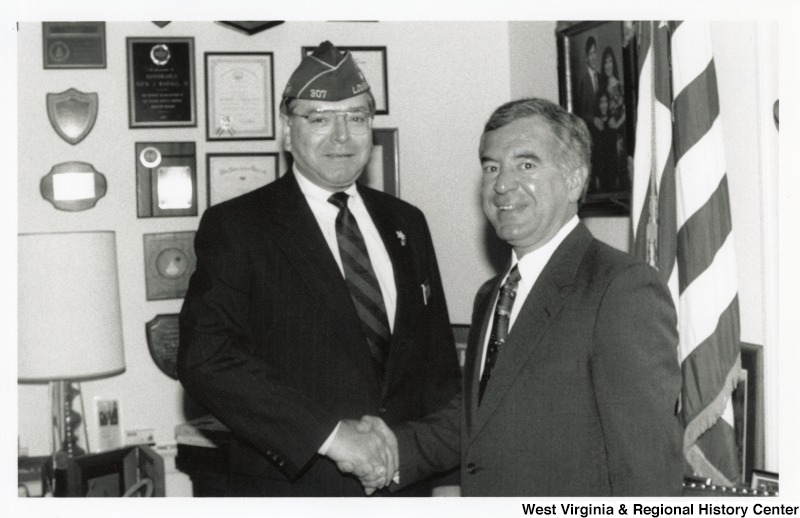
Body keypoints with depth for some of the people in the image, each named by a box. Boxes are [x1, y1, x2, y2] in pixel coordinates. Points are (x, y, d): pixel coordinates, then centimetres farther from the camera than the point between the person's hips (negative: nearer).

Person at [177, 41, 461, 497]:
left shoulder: (406, 224, 9)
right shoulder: (236, 227, -8)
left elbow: (438, 353, 13)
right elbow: (206, 357, -19)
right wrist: (327, 433, -25)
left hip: (405, 477, 5)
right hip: (292, 484, -4)